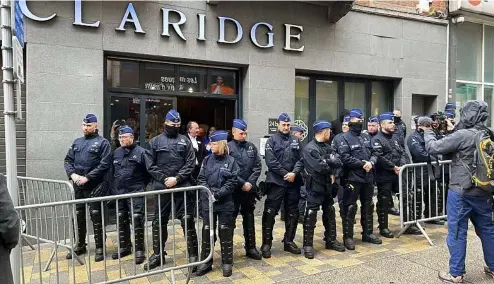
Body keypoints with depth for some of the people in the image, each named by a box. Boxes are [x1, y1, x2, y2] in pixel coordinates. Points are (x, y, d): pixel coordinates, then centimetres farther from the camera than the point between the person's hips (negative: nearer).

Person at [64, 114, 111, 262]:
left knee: (96, 216, -2)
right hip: (78, 186, 6)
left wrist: (87, 177, -17)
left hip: (94, 186, -6)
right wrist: (72, 174, -6)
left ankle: (99, 248, 9)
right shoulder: (77, 142, 14)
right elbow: (68, 160, 13)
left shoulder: (102, 142, -4)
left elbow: (104, 164, -13)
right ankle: (80, 246, 30)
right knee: (79, 216, 15)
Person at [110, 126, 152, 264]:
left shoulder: (140, 152, -8)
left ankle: (139, 250, 3)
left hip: (136, 192, -6)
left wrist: (142, 184, -1)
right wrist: (114, 187, 12)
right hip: (119, 193, 6)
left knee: (137, 220, -6)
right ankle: (124, 247, 29)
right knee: (121, 221, 14)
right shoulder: (116, 153, 10)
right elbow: (112, 172, 18)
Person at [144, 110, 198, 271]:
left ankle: (193, 254, 12)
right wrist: (164, 178, -10)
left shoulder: (185, 141, 7)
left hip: (182, 186, -1)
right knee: (159, 221, 10)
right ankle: (158, 254, 26)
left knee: (187, 220, 1)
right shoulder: (155, 141, 7)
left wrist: (177, 178, -12)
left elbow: (191, 163, 0)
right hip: (161, 187, 1)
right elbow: (150, 165, 3)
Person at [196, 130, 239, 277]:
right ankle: (206, 262, 22)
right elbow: (201, 179, 3)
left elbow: (232, 182, -7)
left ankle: (227, 263, 19)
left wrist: (218, 194, -17)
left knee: (225, 232, 5)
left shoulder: (231, 161, -2)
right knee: (207, 231, 8)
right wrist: (209, 193, -13)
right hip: (208, 202, 3)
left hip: (225, 203, -2)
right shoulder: (207, 160, 6)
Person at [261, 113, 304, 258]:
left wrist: (294, 173, -12)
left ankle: (289, 241, 25)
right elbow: (271, 161, -11)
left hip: (293, 182, 5)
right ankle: (266, 244, 6)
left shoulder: (295, 140, 13)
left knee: (292, 213, 11)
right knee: (270, 213, -4)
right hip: (276, 182, -5)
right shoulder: (272, 140, 0)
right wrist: (285, 173, -14)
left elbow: (300, 159, 5)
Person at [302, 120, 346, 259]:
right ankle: (308, 245, 9)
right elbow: (320, 167, -25)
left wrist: (326, 161, -19)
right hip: (315, 187, -8)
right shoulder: (309, 149, -16)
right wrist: (331, 167, -6)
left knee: (330, 214, 17)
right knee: (311, 216, -2)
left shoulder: (328, 147, 10)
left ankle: (331, 240, 32)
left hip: (327, 186, 8)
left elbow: (338, 162, -2)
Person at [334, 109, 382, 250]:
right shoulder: (343, 138, -10)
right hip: (352, 179, -7)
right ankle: (348, 237, 9)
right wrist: (362, 163, -17)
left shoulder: (366, 137, 15)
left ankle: (368, 233, 31)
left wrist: (371, 162, -9)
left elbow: (374, 154, 13)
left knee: (368, 206, 16)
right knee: (350, 208, -2)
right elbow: (345, 158, -19)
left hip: (368, 178, 8)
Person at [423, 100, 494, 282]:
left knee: (457, 233, 3)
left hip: (461, 193, -7)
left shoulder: (462, 135, -19)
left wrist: (428, 131, 2)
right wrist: (453, 130, 17)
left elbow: (433, 148, -14)